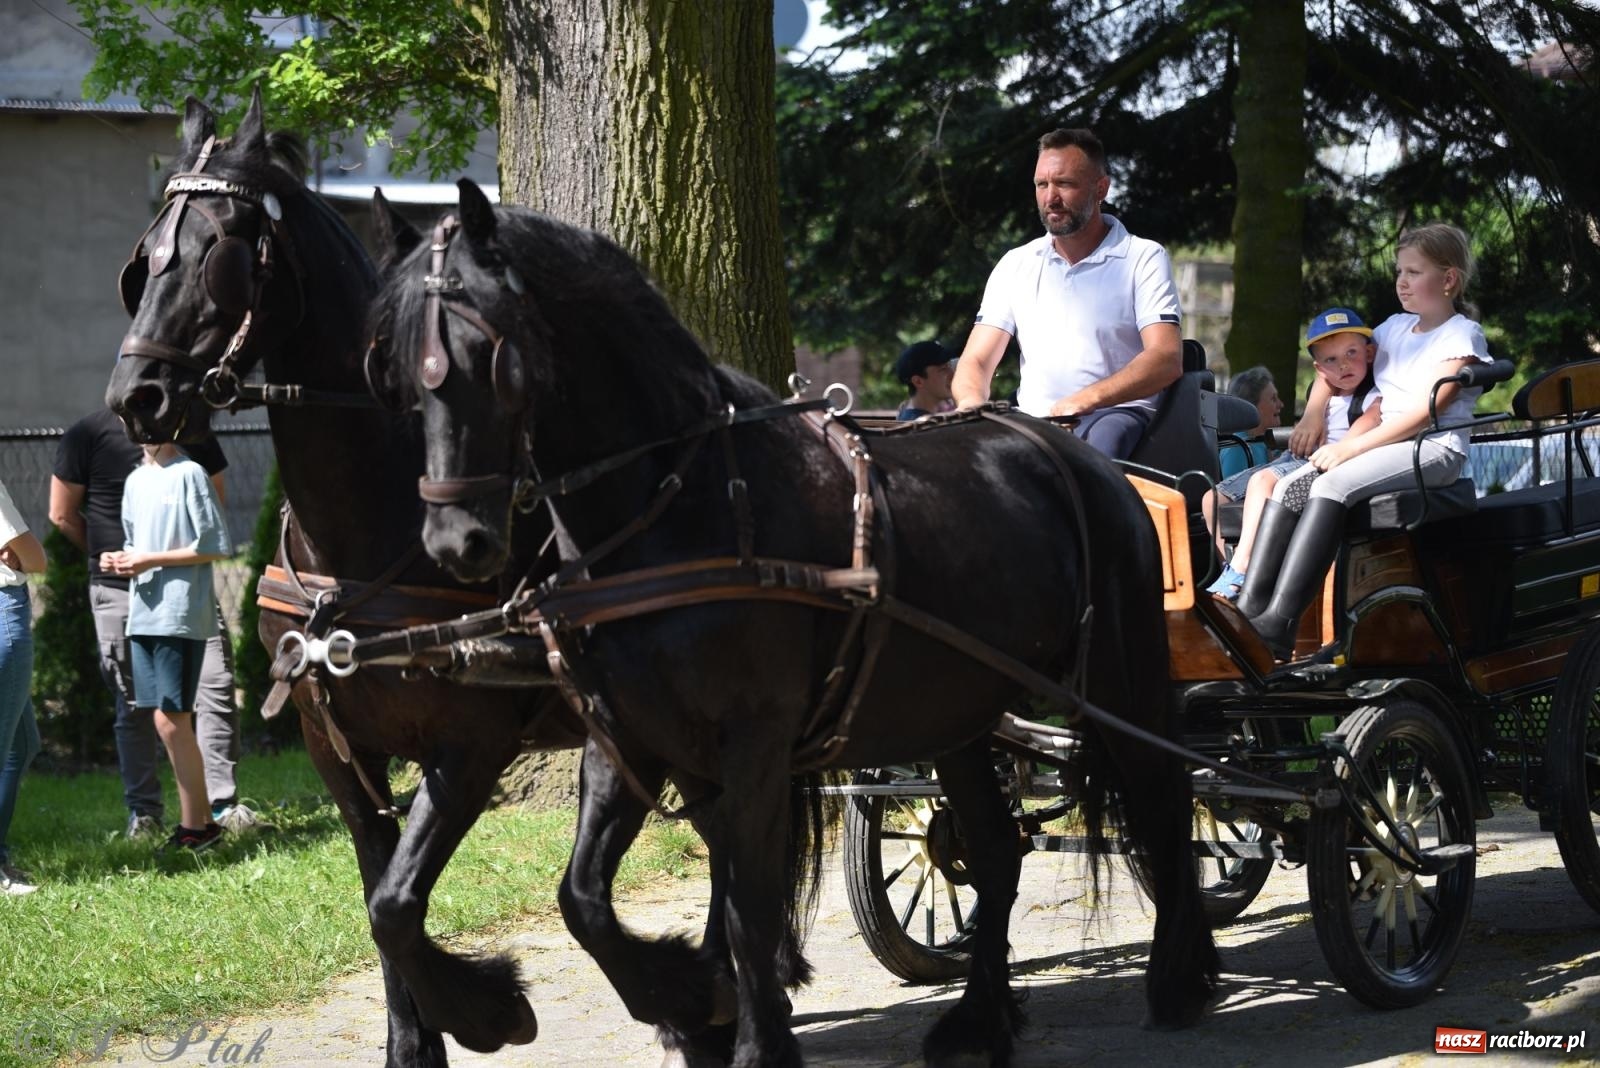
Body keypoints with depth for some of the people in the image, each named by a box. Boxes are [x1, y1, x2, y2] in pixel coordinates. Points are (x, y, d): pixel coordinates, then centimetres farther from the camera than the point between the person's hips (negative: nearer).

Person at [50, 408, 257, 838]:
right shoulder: (87, 434, -4)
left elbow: (216, 503, 17)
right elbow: (63, 514, 3)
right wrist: (109, 557, 9)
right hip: (120, 592, -2)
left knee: (216, 689, -7)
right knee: (134, 704, 4)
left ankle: (223, 805, -2)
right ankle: (143, 812, 13)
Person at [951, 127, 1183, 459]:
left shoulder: (1143, 258, 5)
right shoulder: (1016, 265, 18)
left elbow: (1167, 360, -8)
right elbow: (975, 361, 12)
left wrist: (1085, 400, -24)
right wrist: (971, 402, -15)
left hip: (1115, 412, -3)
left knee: (1105, 434, -41)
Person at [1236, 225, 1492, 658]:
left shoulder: (1462, 336, 0)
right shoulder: (1395, 328, 22)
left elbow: (1424, 412, -11)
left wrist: (1353, 446, -17)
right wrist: (1313, 415, 8)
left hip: (1434, 450, -7)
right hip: (1384, 443, 8)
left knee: (1332, 485, -33)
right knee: (1289, 486, -18)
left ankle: (1279, 623, -43)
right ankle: (1248, 610, -29)